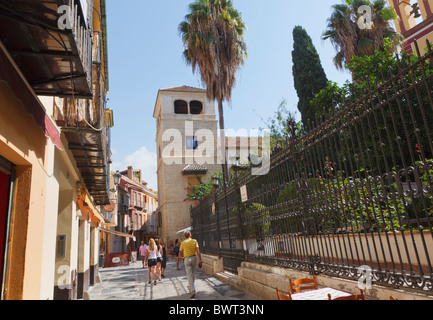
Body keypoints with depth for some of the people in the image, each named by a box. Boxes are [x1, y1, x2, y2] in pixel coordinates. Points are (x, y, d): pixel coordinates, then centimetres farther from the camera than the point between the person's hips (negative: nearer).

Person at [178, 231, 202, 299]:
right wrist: (200, 261, -9)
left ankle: (192, 291, -12)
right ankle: (191, 288, 34)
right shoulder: (194, 241, -2)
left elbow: (180, 253, 7)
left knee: (189, 275, -1)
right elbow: (198, 251, -11)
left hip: (187, 259, -1)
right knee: (193, 274, 20)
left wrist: (180, 258, 28)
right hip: (194, 258, 1)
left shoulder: (183, 243, -1)